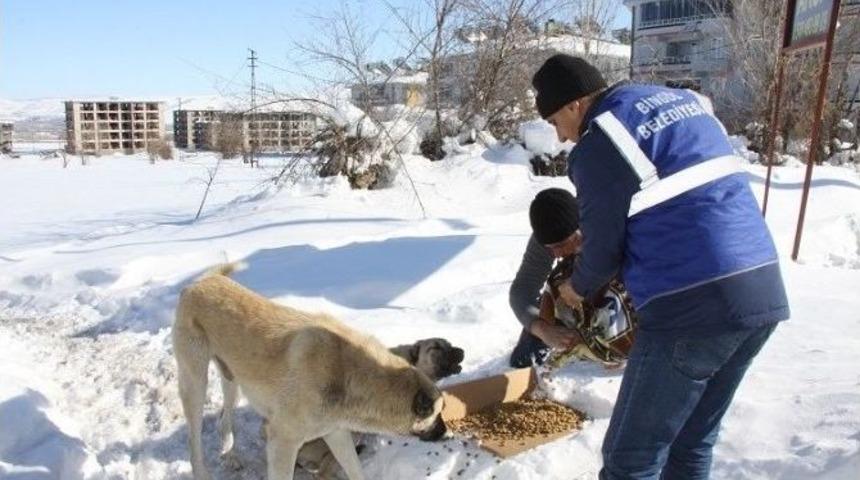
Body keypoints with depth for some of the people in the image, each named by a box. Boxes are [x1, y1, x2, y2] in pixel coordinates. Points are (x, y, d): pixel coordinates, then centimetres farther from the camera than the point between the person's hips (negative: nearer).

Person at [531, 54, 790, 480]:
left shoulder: (598, 145, -7)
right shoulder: (685, 101, 18)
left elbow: (604, 246, -1)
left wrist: (579, 286, 20)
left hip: (692, 306, -9)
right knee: (693, 445, 20)